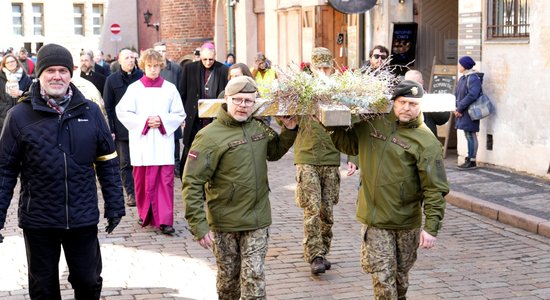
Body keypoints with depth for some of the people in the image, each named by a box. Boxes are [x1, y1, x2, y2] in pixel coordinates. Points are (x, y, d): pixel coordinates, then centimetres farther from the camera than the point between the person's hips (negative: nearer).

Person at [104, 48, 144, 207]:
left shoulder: (142, 77, 4)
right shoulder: (112, 80, 3)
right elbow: (107, 106, 2)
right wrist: (110, 129, -4)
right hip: (122, 130, 0)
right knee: (125, 163, 4)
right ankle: (130, 193, 12)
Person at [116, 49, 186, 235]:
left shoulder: (170, 88, 5)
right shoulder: (134, 88, 2)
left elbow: (179, 115, 7)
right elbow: (123, 112, 0)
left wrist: (162, 121, -9)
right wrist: (144, 121, -10)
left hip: (163, 141, 0)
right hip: (142, 143, 0)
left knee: (165, 181, -5)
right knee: (142, 181, 5)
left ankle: (165, 220, -5)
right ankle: (145, 214, 23)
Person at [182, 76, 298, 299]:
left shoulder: (260, 128, 4)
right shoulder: (210, 136, -14)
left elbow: (274, 152, 26)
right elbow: (192, 184, -16)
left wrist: (289, 130, 9)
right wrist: (199, 225, -20)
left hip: (257, 221, 3)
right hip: (225, 223, -3)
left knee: (253, 277, 0)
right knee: (228, 277, 14)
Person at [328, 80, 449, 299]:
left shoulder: (426, 141, -12)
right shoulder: (372, 124, 2)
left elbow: (435, 189, -14)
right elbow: (348, 143, 20)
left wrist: (431, 227, -18)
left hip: (406, 223, -2)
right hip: (374, 218, 2)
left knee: (400, 276, 16)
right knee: (383, 277, -2)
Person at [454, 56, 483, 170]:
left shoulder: (473, 78, -15)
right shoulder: (463, 78, 14)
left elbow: (472, 95, -24)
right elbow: (457, 94, 15)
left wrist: (459, 108, -20)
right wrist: (456, 108, -1)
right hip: (463, 113, 9)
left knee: (471, 135, -4)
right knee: (468, 136, 12)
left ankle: (472, 161, 1)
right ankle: (469, 159, 19)